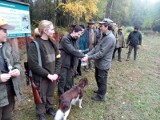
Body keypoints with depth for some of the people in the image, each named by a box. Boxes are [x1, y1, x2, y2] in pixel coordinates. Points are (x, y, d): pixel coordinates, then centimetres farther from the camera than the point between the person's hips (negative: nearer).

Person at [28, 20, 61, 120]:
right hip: (41, 77, -5)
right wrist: (47, 74, -18)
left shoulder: (52, 43, 4)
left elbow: (58, 59, 6)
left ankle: (49, 108, 47)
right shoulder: (35, 44, -16)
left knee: (50, 94, 22)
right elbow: (33, 64, -21)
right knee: (41, 96, 14)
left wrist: (56, 73, -6)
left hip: (52, 76, 5)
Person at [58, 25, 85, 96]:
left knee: (69, 81, 13)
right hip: (63, 64, -6)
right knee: (63, 80, 5)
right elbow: (72, 51, -26)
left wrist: (75, 65, 3)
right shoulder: (65, 39, -16)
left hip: (71, 64, 7)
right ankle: (61, 95, 23)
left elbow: (75, 51, 8)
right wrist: (83, 56, -22)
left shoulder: (75, 40, 8)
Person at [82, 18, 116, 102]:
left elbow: (101, 53, -27)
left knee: (102, 81, 9)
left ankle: (100, 96, 29)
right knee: (97, 78, 25)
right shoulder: (104, 36, 9)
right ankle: (100, 90, 49)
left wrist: (89, 57, -24)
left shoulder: (110, 38, -24)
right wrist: (88, 54, -4)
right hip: (99, 62, 9)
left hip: (103, 64, -9)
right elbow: (96, 47, 7)